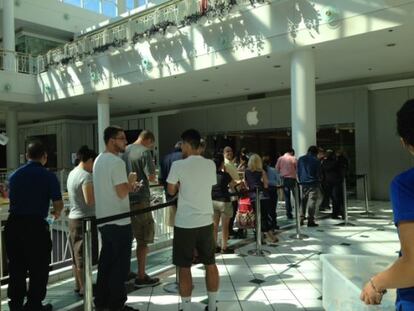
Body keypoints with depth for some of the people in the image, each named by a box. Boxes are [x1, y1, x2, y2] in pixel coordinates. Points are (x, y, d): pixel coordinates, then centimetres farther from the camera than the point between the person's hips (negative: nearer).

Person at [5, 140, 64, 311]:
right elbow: (58, 204, -10)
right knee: (38, 268, 9)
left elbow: (12, 199, 18)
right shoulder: (48, 176, -7)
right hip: (35, 225, -5)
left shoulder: (14, 175, 8)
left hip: (13, 224, 5)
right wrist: (56, 213, 12)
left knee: (16, 268, 16)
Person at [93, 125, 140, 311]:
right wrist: (131, 181, -5)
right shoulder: (116, 162, -18)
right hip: (119, 221, -9)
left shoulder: (99, 160, 12)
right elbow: (122, 193, -22)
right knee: (120, 264, 1)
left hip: (103, 219, 9)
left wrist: (128, 187, 14)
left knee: (106, 261, 16)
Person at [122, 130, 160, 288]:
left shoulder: (124, 151, 9)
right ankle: (141, 277, 9)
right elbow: (151, 177, -16)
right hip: (140, 200, -7)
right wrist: (152, 176, 4)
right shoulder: (144, 152, -12)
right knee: (143, 240, 3)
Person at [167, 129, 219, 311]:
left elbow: (171, 191, -3)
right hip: (206, 221, 5)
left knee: (184, 268, 6)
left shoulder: (178, 165, -11)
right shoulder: (210, 164, 2)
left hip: (185, 223, -4)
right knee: (210, 264, 15)